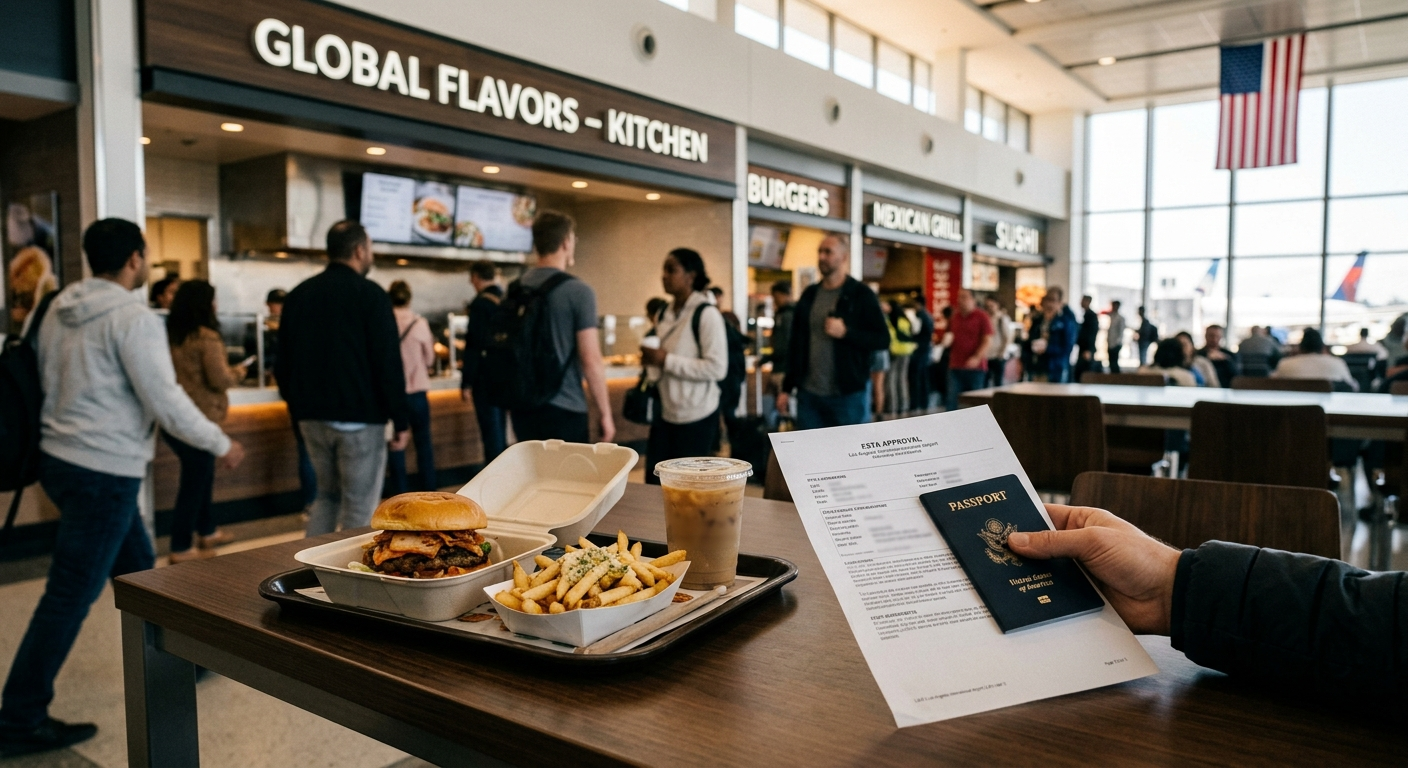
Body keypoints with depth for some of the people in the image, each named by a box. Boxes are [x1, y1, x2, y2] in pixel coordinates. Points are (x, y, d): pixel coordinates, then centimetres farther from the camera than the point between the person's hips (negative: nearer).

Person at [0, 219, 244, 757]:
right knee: (70, 597, 1)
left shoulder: (59, 310, 8)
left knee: (138, 568, 20)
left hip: (60, 457, 9)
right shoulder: (134, 319, -16)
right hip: (104, 472, -9)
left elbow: (49, 382, 13)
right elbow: (166, 402, -17)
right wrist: (222, 444, -5)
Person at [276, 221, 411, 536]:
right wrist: (402, 420, -9)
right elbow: (388, 363, -14)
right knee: (359, 507, 1)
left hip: (311, 416, 6)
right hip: (359, 416, -6)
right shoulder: (370, 294, -9)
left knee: (328, 494, 21)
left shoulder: (297, 295, 11)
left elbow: (284, 360, 15)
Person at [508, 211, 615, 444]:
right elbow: (591, 361, -14)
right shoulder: (579, 292, -12)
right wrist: (605, 414, -5)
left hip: (522, 407, 6)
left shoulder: (514, 289, 7)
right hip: (564, 410, -6)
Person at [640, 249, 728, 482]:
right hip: (665, 413, 7)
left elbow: (717, 368, -20)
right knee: (654, 483, 6)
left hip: (696, 417, -7)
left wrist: (665, 360, -20)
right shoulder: (666, 313, 10)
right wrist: (652, 362, 2)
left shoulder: (706, 314, -12)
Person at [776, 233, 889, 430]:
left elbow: (883, 339, -7)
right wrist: (787, 387, 12)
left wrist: (846, 332, -20)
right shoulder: (809, 295, 11)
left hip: (849, 394, -5)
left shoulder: (861, 295, -4)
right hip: (808, 393, 5)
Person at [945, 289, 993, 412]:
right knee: (951, 401, -5)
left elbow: (987, 341, -8)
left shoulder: (982, 317, -1)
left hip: (975, 367, -4)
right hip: (955, 367, 4)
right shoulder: (954, 317, 14)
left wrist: (977, 358, -19)